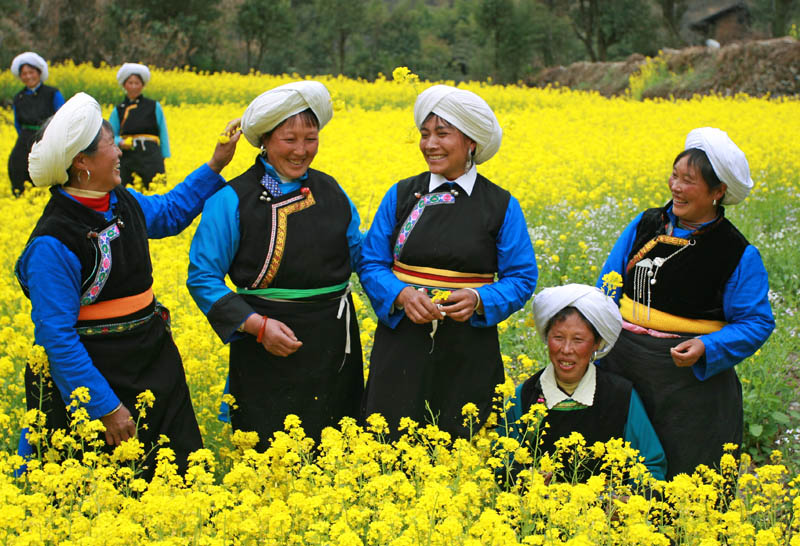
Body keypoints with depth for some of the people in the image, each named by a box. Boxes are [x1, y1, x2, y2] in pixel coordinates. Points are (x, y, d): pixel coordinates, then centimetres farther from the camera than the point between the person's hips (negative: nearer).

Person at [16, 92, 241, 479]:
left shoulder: (123, 202, 2)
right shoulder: (54, 243, -23)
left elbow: (169, 212, 26)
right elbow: (57, 337, -22)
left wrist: (214, 167, 17)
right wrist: (105, 409, -22)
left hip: (154, 368, 8)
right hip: (94, 380, -8)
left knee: (182, 473, 12)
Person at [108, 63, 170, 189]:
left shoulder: (154, 106, 9)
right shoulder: (118, 110, 12)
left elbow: (163, 135, 11)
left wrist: (163, 158, 6)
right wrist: (120, 143, -9)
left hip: (150, 155, -2)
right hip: (127, 158, 2)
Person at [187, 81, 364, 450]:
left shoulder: (330, 190, 7)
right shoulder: (232, 200, -8)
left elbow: (360, 256, 15)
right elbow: (202, 278, -8)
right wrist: (256, 325, -19)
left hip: (333, 346, 5)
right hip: (268, 354, -4)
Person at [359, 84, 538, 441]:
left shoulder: (501, 206, 1)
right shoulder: (401, 195, 3)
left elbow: (522, 278, 2)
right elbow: (371, 264, 4)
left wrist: (479, 300, -17)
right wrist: (401, 295, -16)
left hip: (468, 350, -1)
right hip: (402, 344, 1)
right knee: (393, 439, 1)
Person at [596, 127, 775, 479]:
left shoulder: (738, 255, -8)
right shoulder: (645, 225, 3)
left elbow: (757, 324, -5)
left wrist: (707, 348, -21)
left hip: (689, 376, -4)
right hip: (622, 364, 4)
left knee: (684, 472, 5)